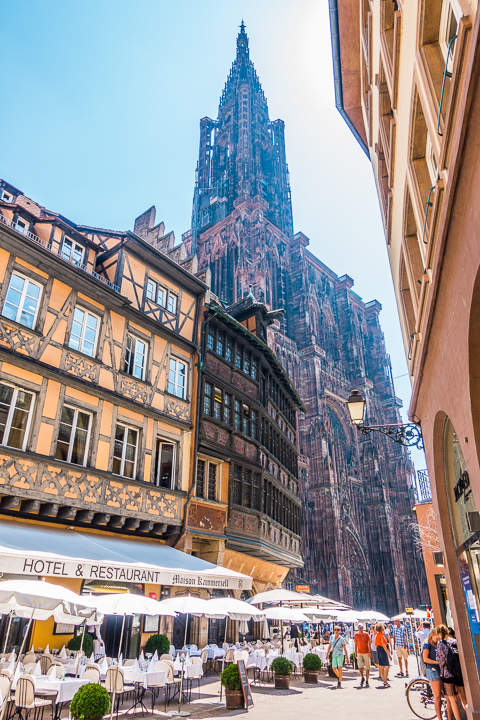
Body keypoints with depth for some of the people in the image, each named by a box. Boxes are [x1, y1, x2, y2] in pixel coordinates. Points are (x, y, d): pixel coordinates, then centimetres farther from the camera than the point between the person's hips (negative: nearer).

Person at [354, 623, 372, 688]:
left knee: (367, 668, 4)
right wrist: (355, 652, 9)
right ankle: (362, 678, 15)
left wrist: (370, 652, -9)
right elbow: (356, 643, 9)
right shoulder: (356, 634, 1)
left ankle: (367, 682, 17)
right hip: (359, 653, 1)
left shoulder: (366, 634, -6)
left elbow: (369, 643, -3)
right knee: (360, 666, -11)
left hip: (366, 652, -1)